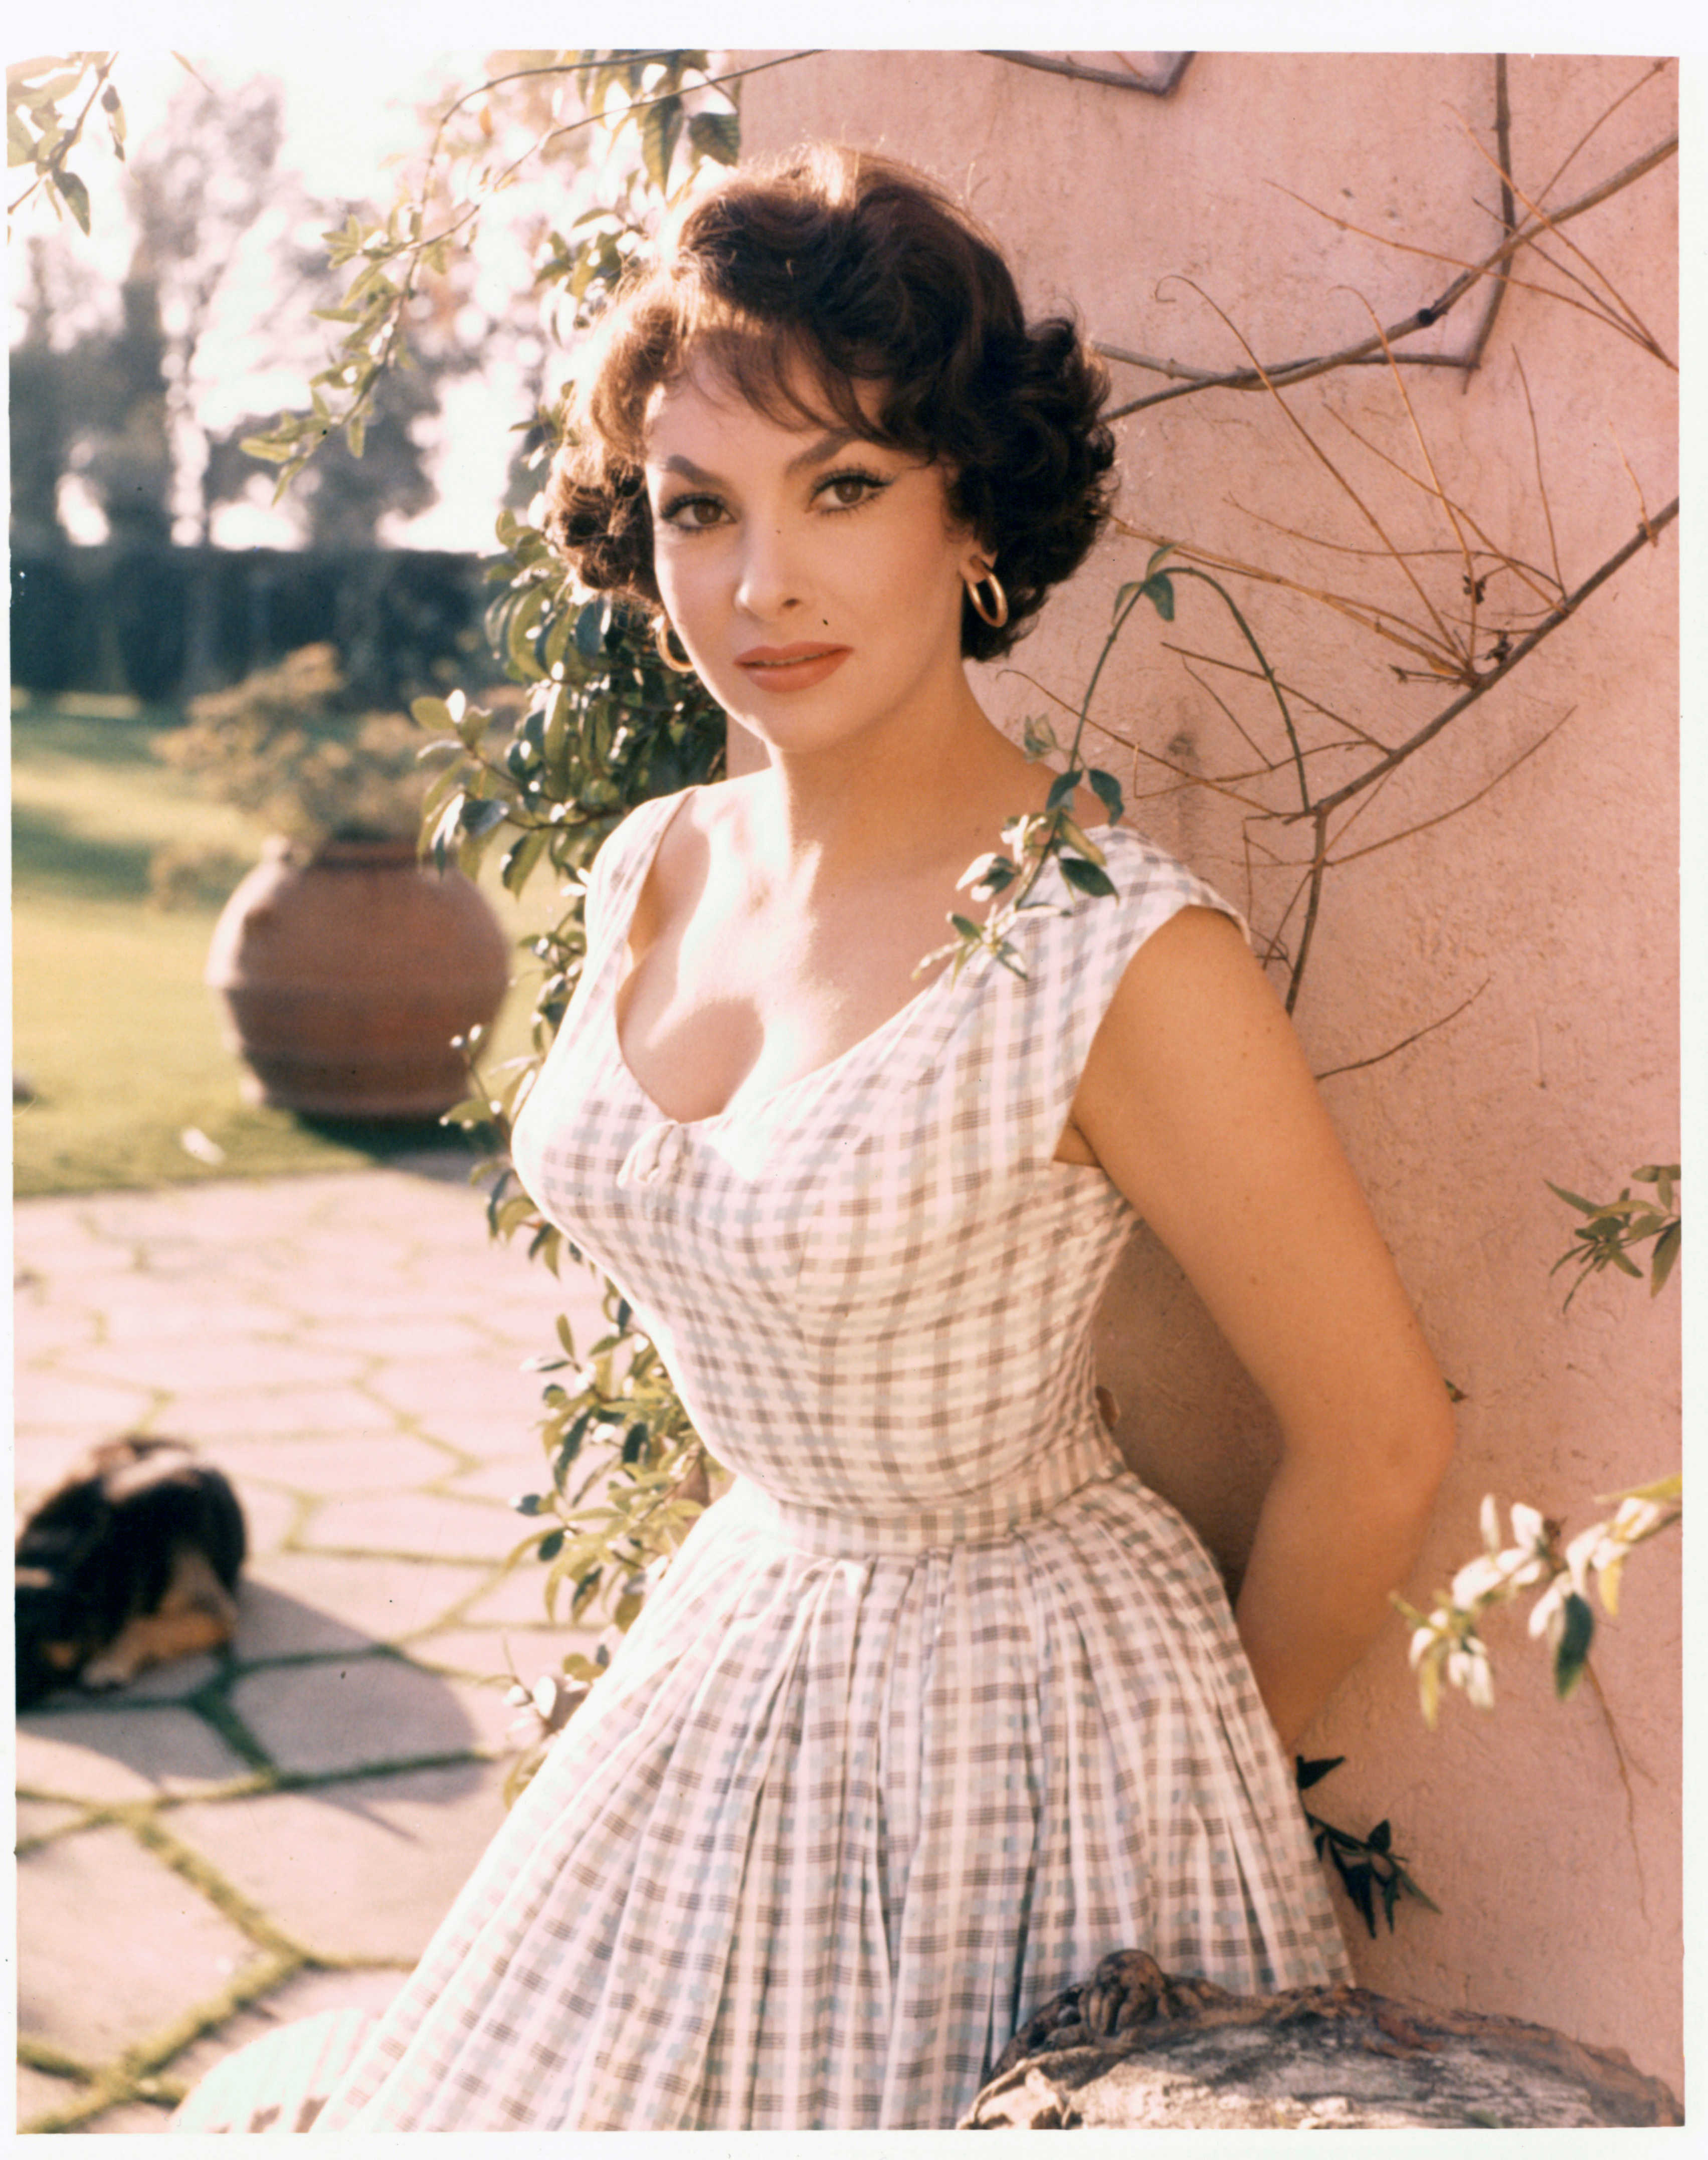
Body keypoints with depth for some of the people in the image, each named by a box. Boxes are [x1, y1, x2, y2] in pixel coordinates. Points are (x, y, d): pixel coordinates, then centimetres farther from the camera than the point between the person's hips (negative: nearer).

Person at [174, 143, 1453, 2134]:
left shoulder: (1124, 959, -24)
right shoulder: (652, 873, -3)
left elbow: (1376, 1440, -15)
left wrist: (1224, 1761, -1)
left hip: (1026, 1692, -6)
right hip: (738, 1628, 7)